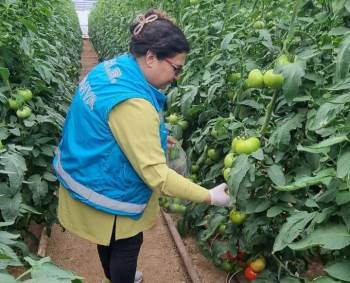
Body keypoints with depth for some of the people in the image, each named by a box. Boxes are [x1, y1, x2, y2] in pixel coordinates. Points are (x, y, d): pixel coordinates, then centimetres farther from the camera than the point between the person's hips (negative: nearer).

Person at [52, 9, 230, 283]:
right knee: (126, 244, 16)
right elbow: (155, 173, -32)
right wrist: (209, 196, -25)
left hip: (87, 174, 9)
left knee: (109, 238, 31)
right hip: (105, 191, -9)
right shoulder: (132, 103, -35)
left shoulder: (111, 67, -5)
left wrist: (153, 137, 9)